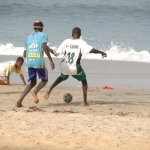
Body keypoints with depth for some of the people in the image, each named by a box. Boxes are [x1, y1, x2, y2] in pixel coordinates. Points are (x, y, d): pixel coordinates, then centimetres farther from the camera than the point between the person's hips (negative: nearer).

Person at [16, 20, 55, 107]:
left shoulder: (29, 37, 19)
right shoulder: (43, 36, 3)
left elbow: (24, 54, 19)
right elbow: (44, 46, -17)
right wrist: (51, 60, -16)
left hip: (29, 62, 5)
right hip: (39, 62, -5)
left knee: (33, 82, 17)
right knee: (44, 80, 17)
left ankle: (20, 101, -2)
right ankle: (35, 91, -15)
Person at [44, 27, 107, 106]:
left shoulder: (66, 42, 0)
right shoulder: (81, 43, -9)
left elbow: (56, 53, 3)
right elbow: (91, 50, -23)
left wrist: (50, 50, 23)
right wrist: (101, 52, -12)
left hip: (65, 67, 3)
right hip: (75, 68, -3)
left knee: (63, 77, 36)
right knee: (84, 81, 21)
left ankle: (50, 89, 19)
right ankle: (85, 101, 10)